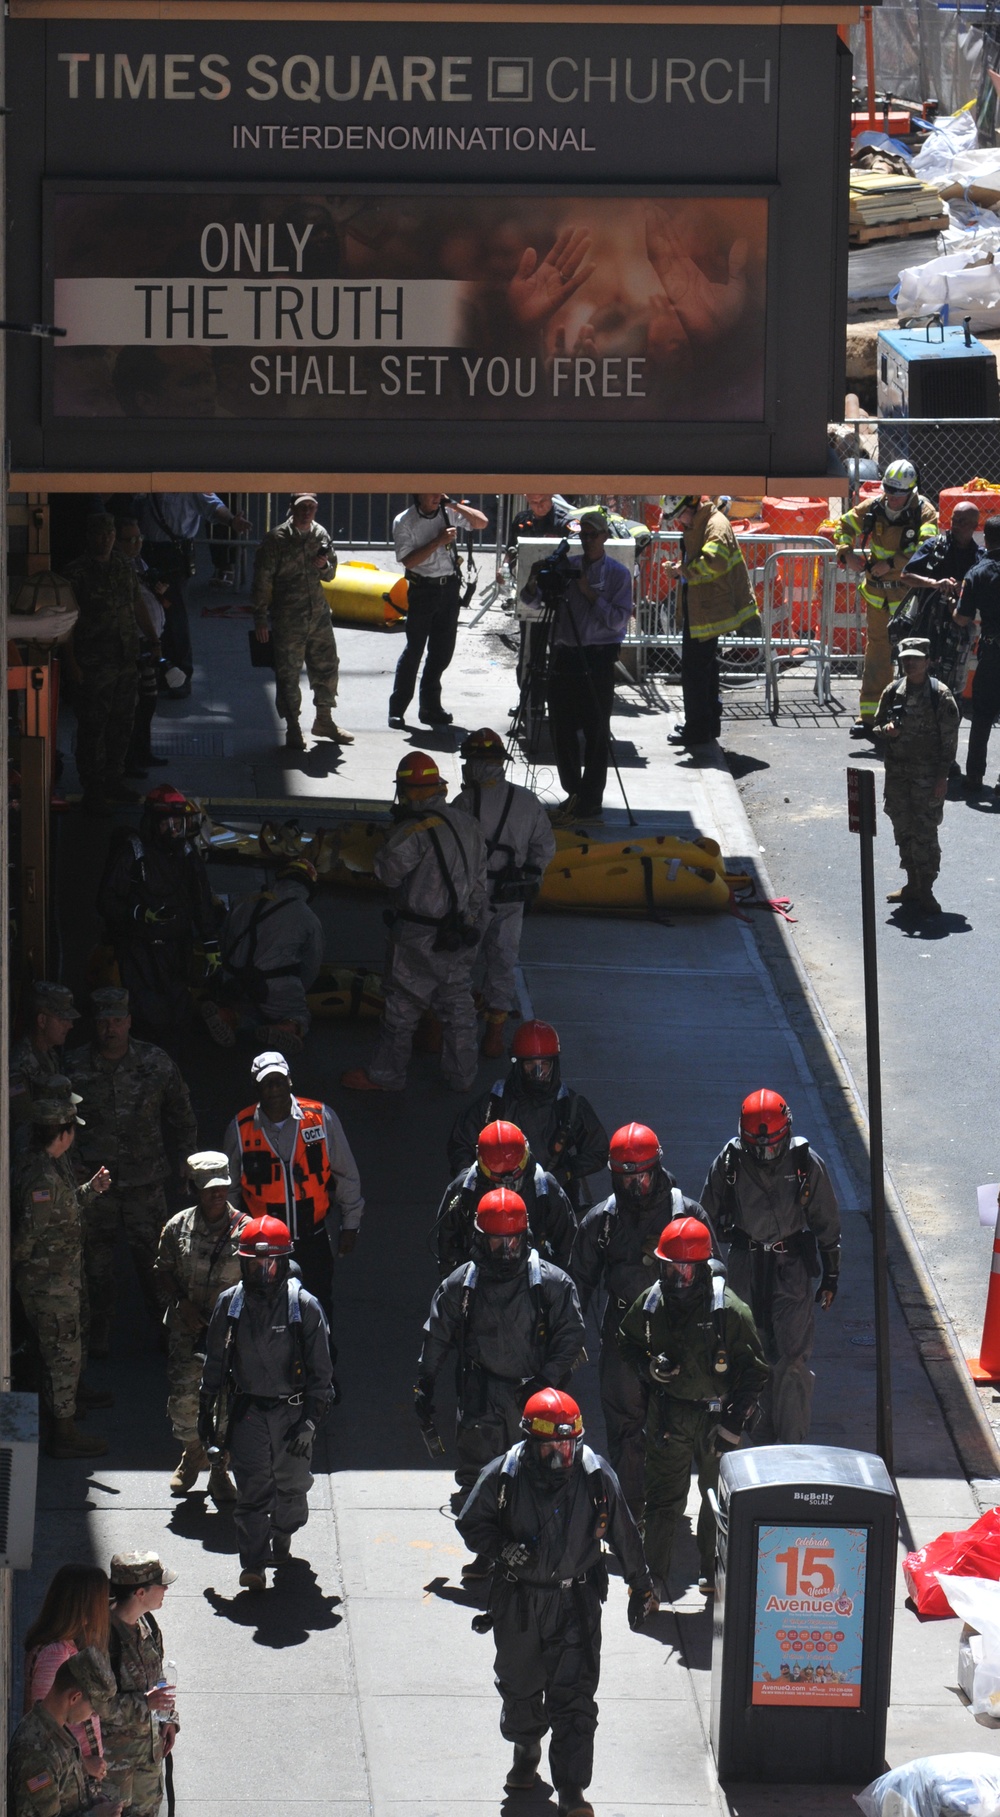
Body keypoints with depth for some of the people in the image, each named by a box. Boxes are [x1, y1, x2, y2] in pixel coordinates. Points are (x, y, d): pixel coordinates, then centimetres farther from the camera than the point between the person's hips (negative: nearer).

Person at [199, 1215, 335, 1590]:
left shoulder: (304, 1306, -6)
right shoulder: (230, 1303, 2)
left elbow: (321, 1372, -3)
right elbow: (215, 1363, 12)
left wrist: (310, 1421, -9)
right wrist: (207, 1415, 12)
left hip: (291, 1411, 0)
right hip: (247, 1410, 1)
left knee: (291, 1486, 10)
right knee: (252, 1488, -10)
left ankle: (281, 1540, 37)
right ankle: (253, 1563, -9)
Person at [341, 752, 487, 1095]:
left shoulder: (414, 831, -21)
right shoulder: (467, 825, 4)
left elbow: (387, 872, -16)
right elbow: (479, 882, 10)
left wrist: (395, 834, -6)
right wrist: (473, 925, 18)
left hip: (419, 938, -7)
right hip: (460, 934, 7)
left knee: (402, 1006, 5)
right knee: (457, 1005, 15)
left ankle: (386, 1074, 15)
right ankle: (462, 1075, 24)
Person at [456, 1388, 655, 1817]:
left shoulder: (597, 1477, -9)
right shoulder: (504, 1476, -12)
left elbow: (623, 1535, 3)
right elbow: (472, 1524, -1)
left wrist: (641, 1587, 10)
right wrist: (504, 1549, -21)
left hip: (577, 1601, -1)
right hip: (517, 1600, 1)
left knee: (575, 1693, -7)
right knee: (519, 1685, 18)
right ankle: (525, 1751, 46)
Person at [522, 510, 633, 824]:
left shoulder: (617, 574, -2)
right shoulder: (566, 568, 10)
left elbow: (618, 620, -10)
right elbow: (530, 601, 10)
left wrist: (590, 593, -16)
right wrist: (533, 581, -11)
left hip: (597, 659, -5)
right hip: (564, 655, 5)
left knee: (596, 733, -3)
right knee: (562, 730, 8)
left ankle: (589, 803, 2)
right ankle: (573, 794, 21)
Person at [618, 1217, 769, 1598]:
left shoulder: (730, 1309, -15)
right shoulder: (651, 1302, -3)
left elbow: (753, 1371, -9)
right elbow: (627, 1342, 15)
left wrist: (733, 1423, -13)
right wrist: (649, 1367, -8)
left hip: (716, 1413, -2)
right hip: (667, 1412, 2)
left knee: (718, 1495, 12)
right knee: (662, 1497, 3)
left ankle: (713, 1571, 28)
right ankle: (653, 1576, 10)